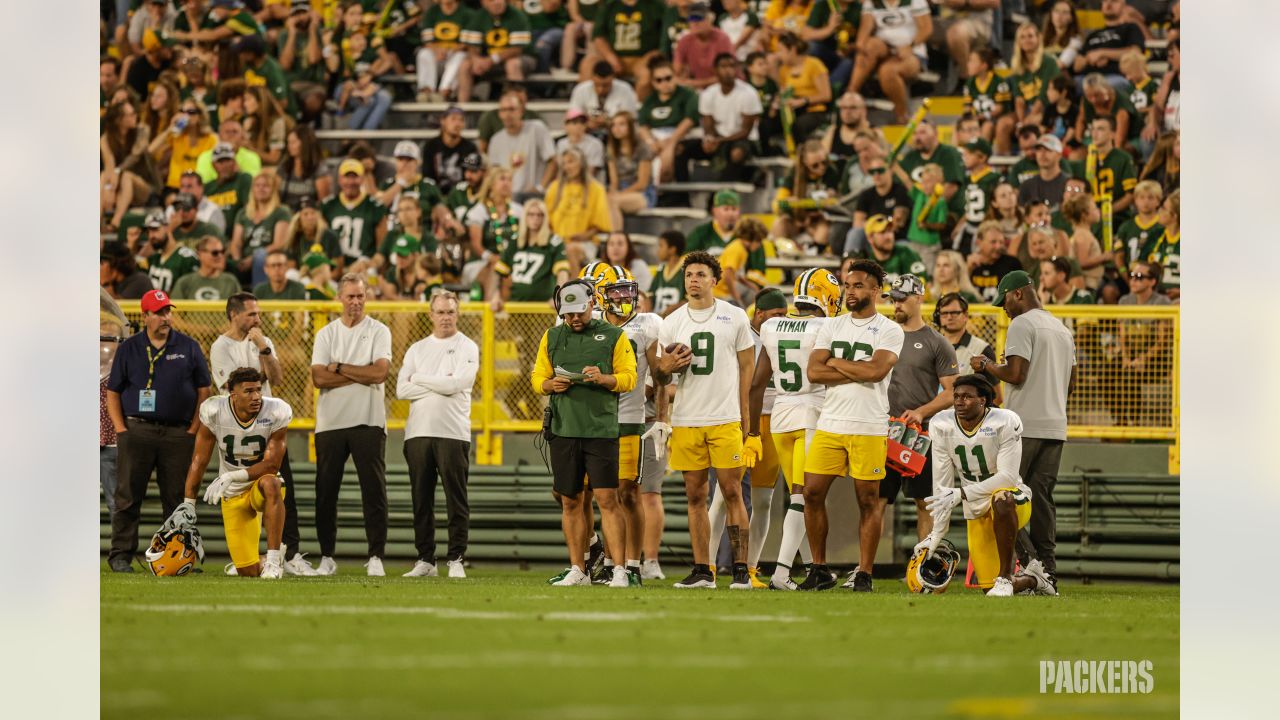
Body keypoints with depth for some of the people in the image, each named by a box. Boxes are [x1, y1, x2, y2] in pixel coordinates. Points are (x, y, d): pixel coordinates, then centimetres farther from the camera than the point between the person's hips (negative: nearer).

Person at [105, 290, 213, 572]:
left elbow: (203, 390, 9)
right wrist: (121, 429, -2)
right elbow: (113, 392, 9)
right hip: (137, 430, -1)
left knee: (177, 498, 3)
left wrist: (193, 430, 1)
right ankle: (121, 556, 0)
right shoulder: (128, 349, 8)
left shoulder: (189, 348, 8)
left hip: (178, 434, 1)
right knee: (128, 497, -3)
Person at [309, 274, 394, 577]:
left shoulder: (379, 332, 4)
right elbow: (319, 378, -4)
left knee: (374, 490, -4)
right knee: (326, 492, 3)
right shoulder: (326, 334, 9)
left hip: (368, 423, -2)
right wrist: (362, 375, -8)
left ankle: (375, 557, -2)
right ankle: (326, 557, 10)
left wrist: (340, 368, -6)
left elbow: (380, 372, -11)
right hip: (331, 423, 2)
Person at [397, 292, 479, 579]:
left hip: (453, 433, -4)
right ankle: (425, 560, 9)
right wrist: (439, 385, -6)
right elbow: (402, 390, 4)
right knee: (421, 500, 4)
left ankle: (455, 560, -2)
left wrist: (419, 378, 0)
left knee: (456, 500, -5)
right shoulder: (417, 349, 16)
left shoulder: (467, 348, 4)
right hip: (418, 433, 4)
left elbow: (456, 383, -11)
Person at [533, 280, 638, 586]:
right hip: (564, 430, 4)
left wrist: (603, 378, -17)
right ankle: (577, 570, 13)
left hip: (602, 428, -4)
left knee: (607, 500, -9)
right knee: (570, 502, 7)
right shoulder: (552, 337, 14)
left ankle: (619, 569, -9)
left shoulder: (613, 336, 4)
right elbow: (538, 378, 16)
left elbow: (629, 377, 1)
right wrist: (550, 384, -6)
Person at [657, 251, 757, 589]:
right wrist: (670, 365, -8)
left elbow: (746, 368, 5)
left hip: (725, 419, -3)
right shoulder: (672, 323, 9)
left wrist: (745, 418, 0)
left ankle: (741, 569, -2)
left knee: (732, 492, -4)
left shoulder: (734, 318, 3)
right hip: (686, 419, 3)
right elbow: (663, 368, 17)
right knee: (695, 496, 4)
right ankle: (702, 570, 7)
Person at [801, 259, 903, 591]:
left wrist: (836, 363, -5)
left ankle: (864, 574, 5)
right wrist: (858, 372, -9)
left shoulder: (888, 331, -1)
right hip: (830, 424, 4)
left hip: (869, 428, -4)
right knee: (812, 493, 0)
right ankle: (820, 571, 10)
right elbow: (813, 372, 0)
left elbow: (876, 371, -18)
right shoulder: (832, 327, 12)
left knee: (868, 500, -1)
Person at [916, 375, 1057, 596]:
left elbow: (1008, 476, -24)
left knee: (1001, 498, -43)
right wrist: (937, 533, -6)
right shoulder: (942, 426, -6)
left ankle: (1005, 577, -29)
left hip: (1013, 498, -5)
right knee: (989, 587, 2)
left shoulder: (1005, 423, -18)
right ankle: (1032, 579, 37)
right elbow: (942, 485, -2)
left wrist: (961, 494, -33)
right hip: (976, 512, 5)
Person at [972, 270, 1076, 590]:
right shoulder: (1062, 329, 18)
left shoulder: (1022, 324, -9)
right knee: (1042, 496, 9)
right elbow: (1070, 383, 21)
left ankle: (1028, 558, -17)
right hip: (1056, 426, 8)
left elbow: (1015, 373, -17)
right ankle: (1047, 569, 4)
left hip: (1024, 427, -8)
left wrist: (986, 365, -1)